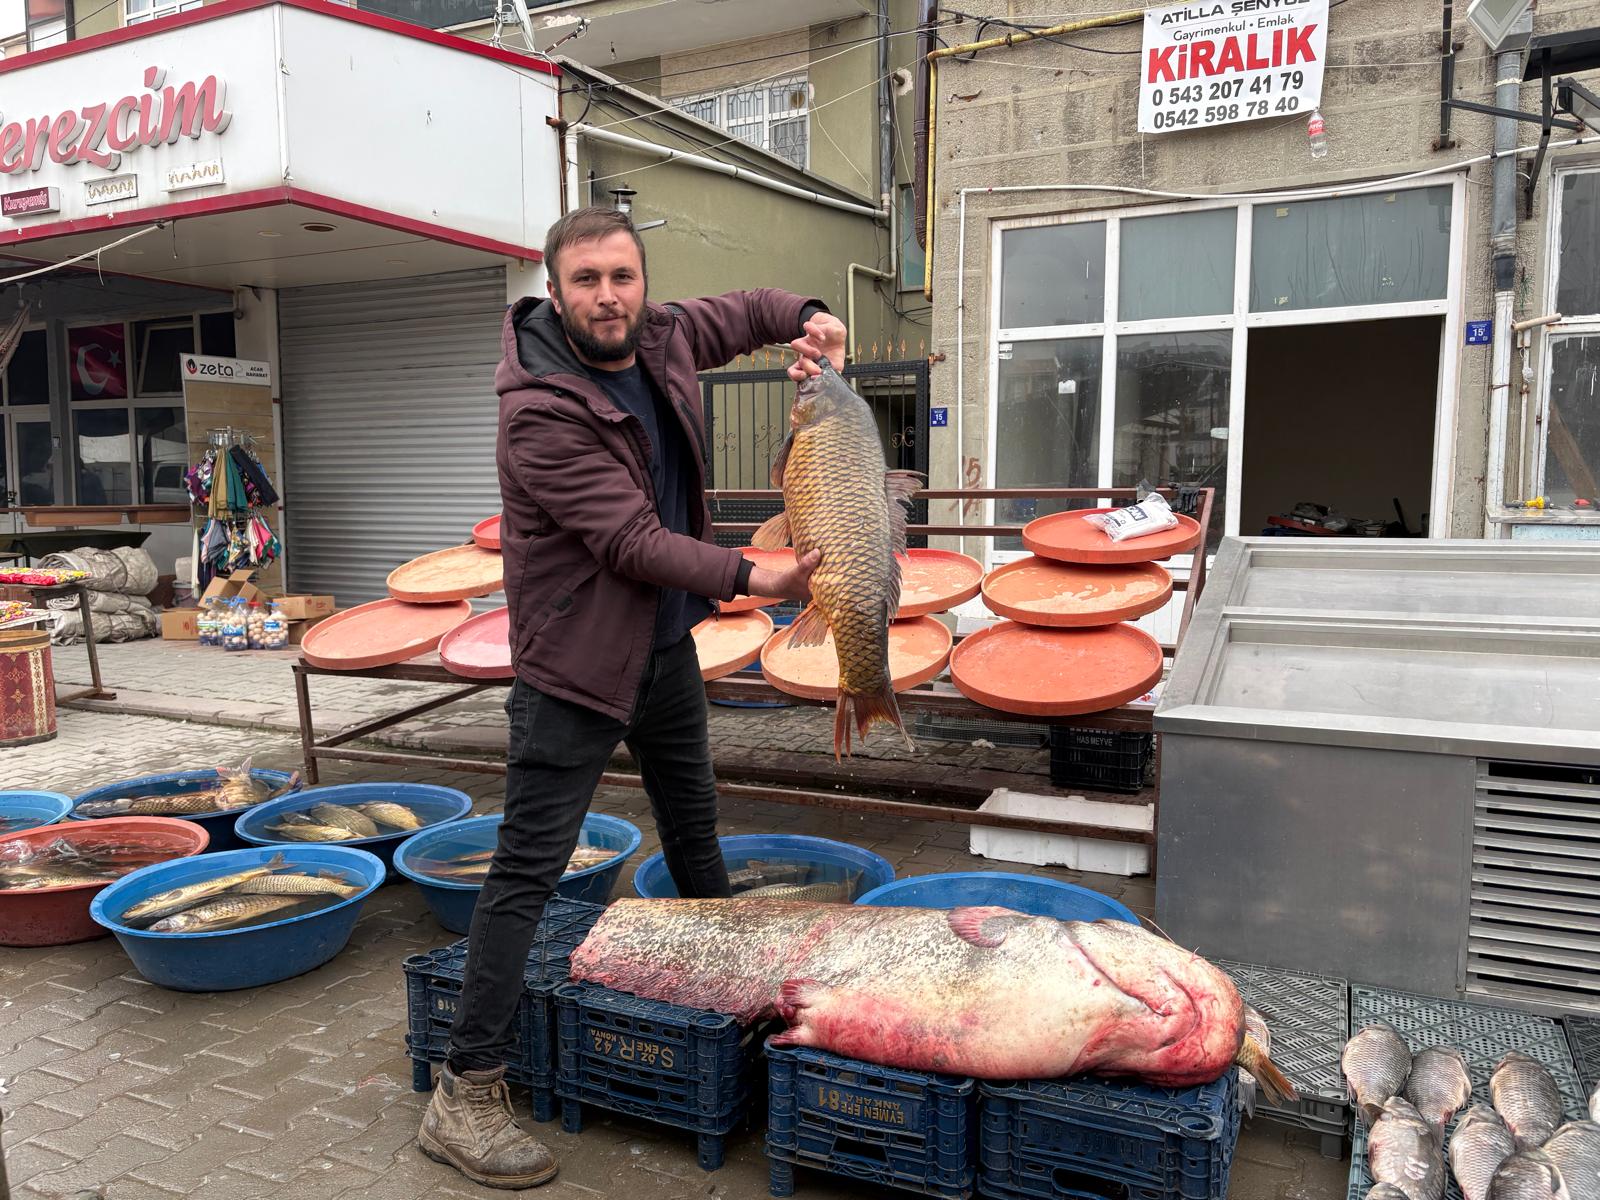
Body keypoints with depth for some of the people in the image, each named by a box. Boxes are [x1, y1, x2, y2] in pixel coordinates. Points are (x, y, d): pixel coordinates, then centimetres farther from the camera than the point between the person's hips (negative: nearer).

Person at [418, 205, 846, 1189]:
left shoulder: (663, 340, -1)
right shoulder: (541, 409, -23)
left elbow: (747, 310, 18)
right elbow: (634, 542, -27)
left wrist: (809, 320, -3)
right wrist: (759, 579, -33)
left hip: (668, 642, 8)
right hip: (577, 662, -8)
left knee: (696, 824, 24)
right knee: (529, 871, -5)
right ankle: (466, 1095, 6)